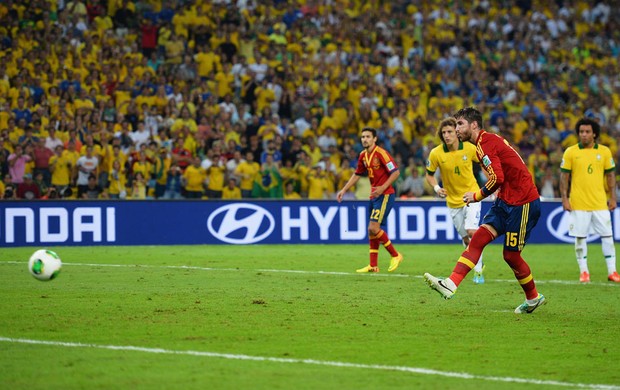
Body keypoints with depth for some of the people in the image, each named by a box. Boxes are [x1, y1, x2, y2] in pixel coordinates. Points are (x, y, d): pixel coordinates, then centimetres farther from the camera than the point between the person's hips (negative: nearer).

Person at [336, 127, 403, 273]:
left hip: (385, 195, -9)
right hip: (374, 195, 9)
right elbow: (357, 175, 23)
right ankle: (373, 265, 13)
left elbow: (396, 172, -17)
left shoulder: (381, 153, -14)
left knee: (374, 227, -16)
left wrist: (383, 187, -23)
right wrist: (344, 190, 18)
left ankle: (395, 255, -1)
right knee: (371, 230, 8)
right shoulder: (363, 155, 10)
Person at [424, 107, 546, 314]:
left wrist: (477, 196, -11)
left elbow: (497, 178, -25)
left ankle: (533, 298, 20)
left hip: (522, 204, -9)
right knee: (478, 238, -5)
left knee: (511, 255, 0)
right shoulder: (489, 141, 15)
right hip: (505, 202, 9)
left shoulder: (485, 143, -16)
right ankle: (451, 284, -14)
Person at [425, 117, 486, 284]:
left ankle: (478, 271, -9)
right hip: (453, 200, 2)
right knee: (465, 239, 8)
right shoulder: (436, 153, -13)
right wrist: (436, 188, -17)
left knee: (472, 232, -18)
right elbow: (429, 174, 2)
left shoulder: (470, 148, -13)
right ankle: (479, 264, 32)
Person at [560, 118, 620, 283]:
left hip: (600, 203, 1)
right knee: (580, 237, 2)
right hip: (578, 204, -1)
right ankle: (583, 271, 11)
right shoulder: (570, 152, 0)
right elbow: (564, 176, 1)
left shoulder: (604, 151, 4)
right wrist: (564, 198, -5)